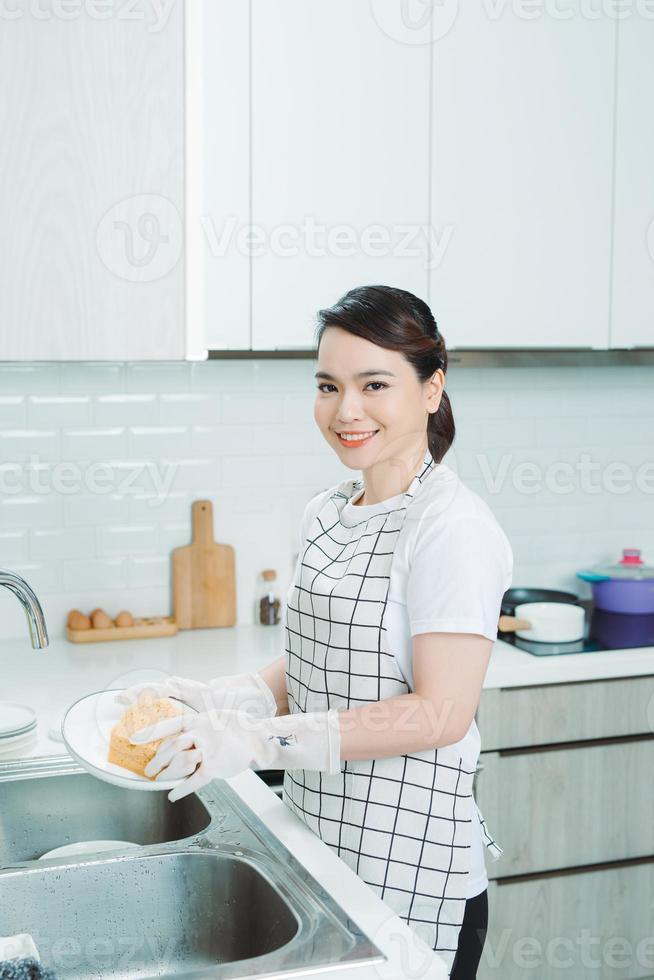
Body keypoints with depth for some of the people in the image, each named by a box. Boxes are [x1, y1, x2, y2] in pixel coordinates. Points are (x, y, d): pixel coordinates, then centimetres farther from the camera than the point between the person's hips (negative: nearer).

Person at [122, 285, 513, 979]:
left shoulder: (451, 526, -17)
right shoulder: (324, 515, 8)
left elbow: (440, 712, -21)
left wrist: (258, 741, -23)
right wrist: (217, 700, -5)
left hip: (407, 862, -7)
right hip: (317, 836, 7)